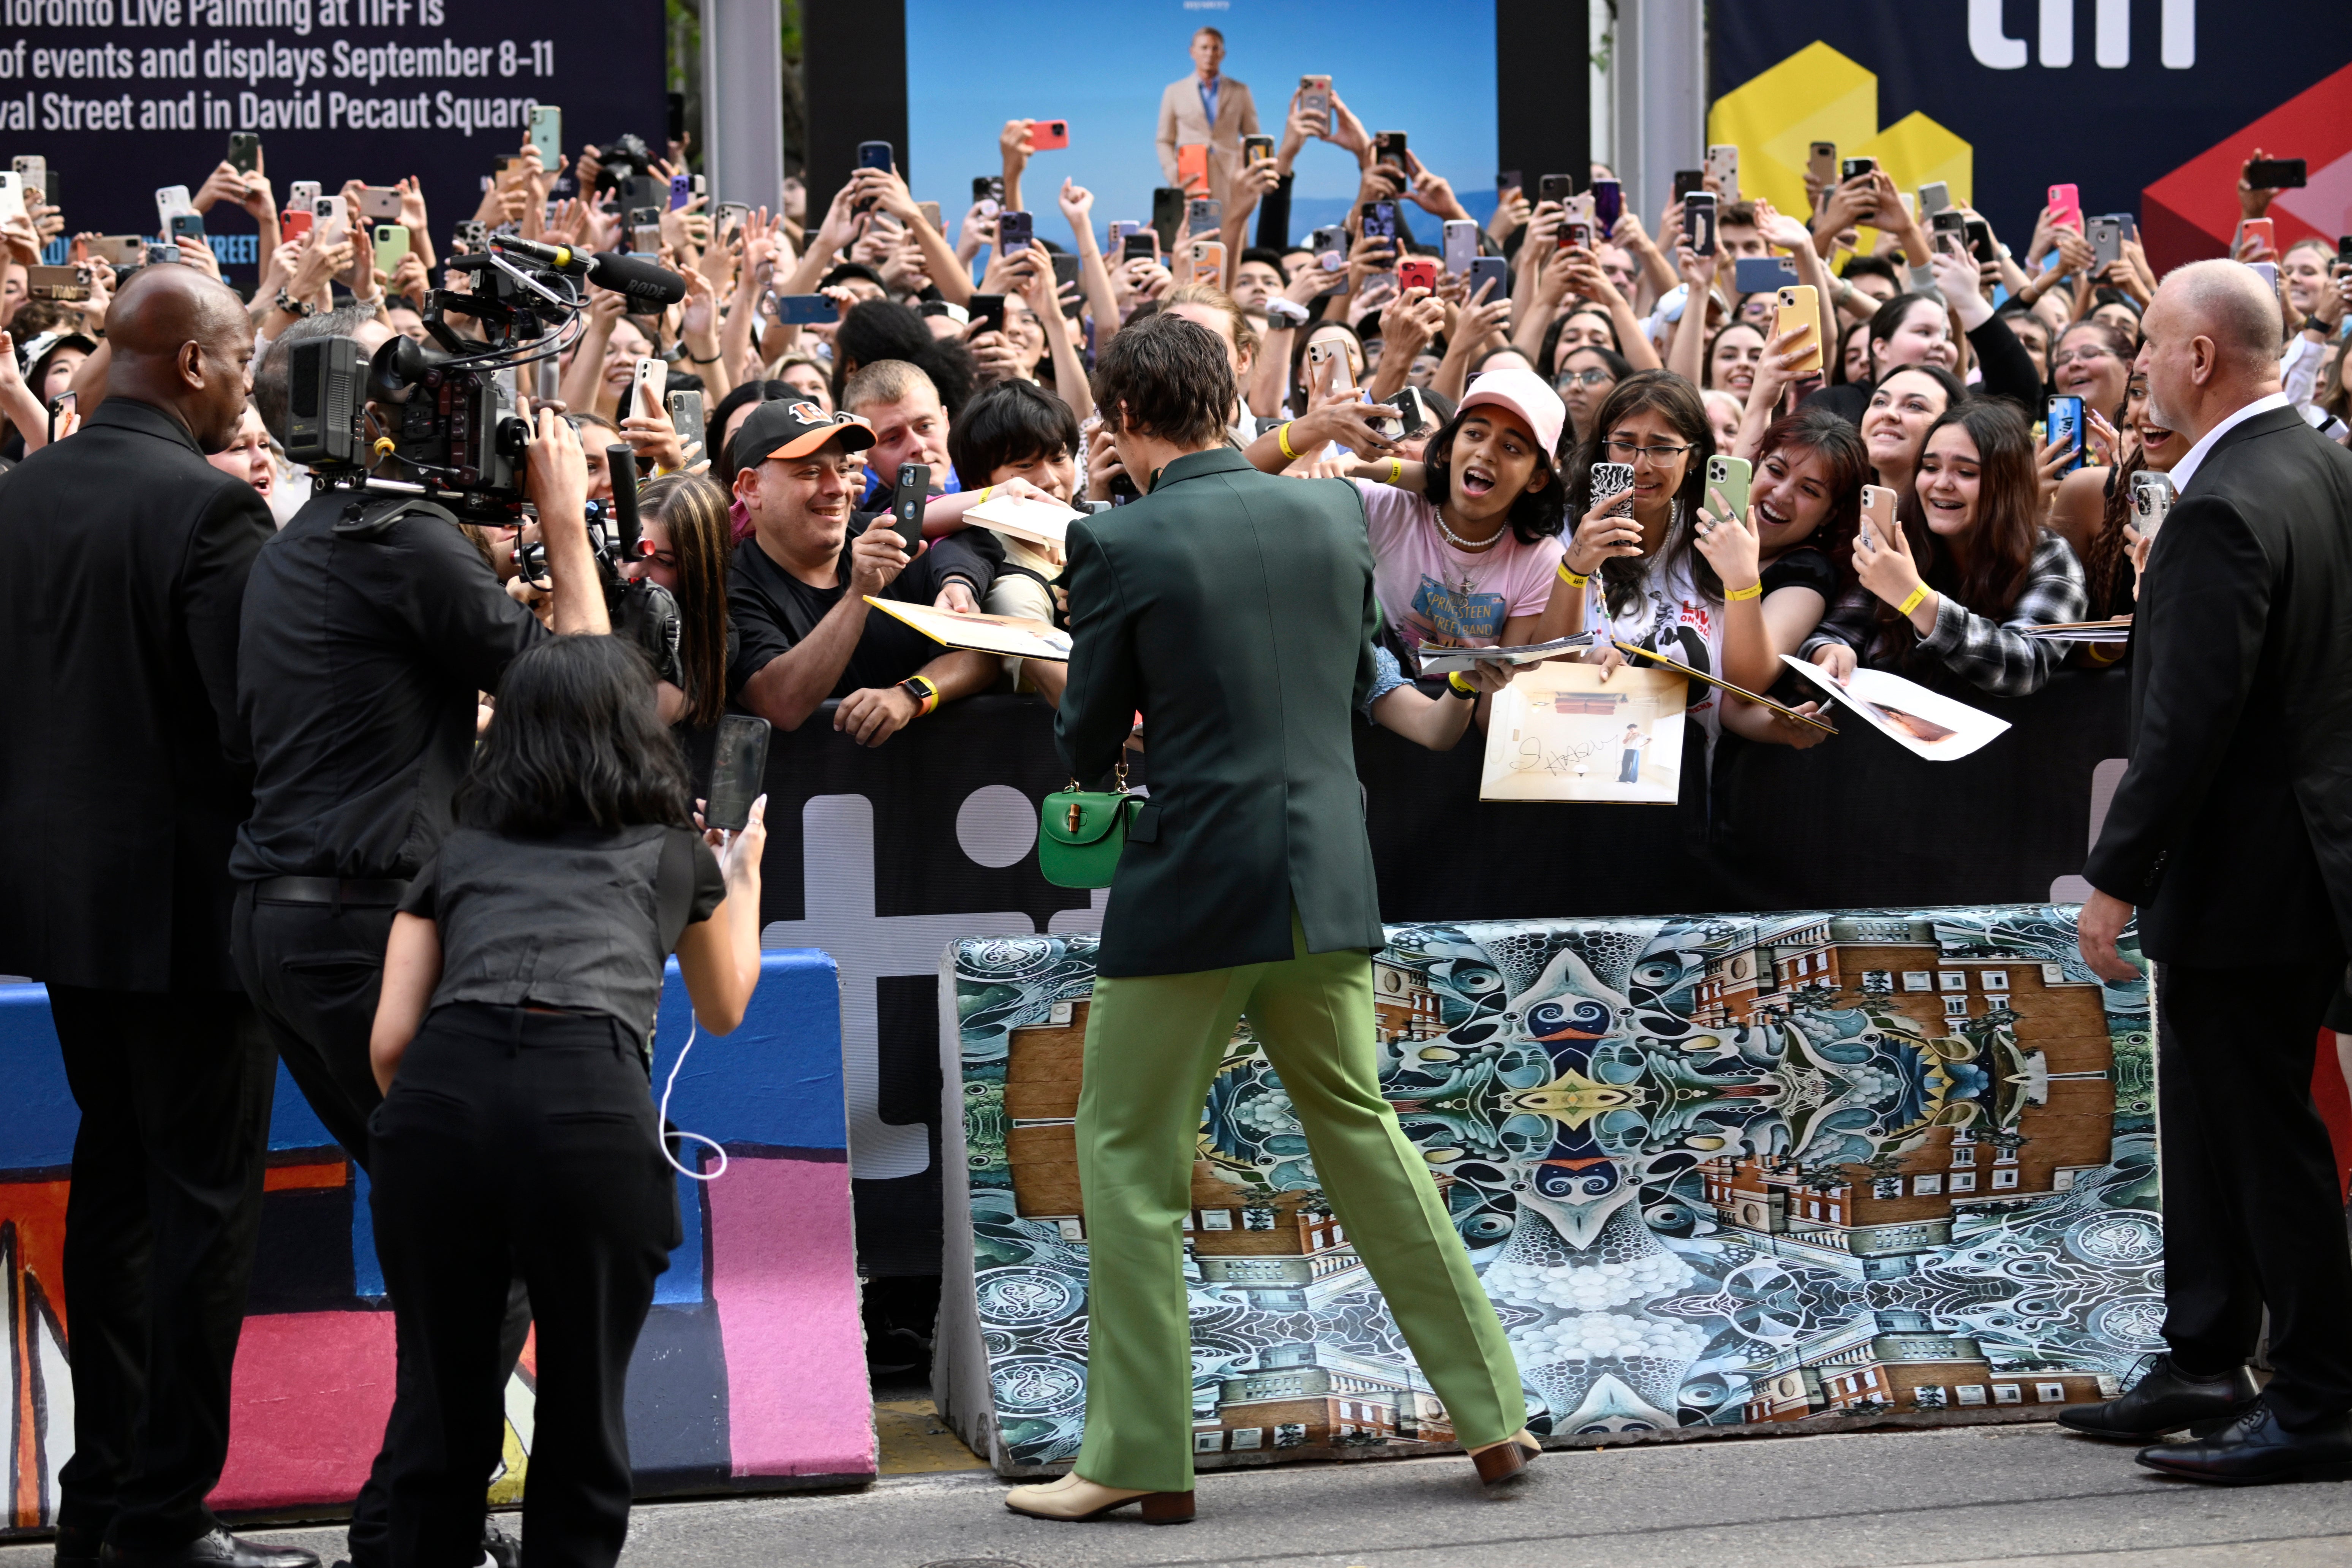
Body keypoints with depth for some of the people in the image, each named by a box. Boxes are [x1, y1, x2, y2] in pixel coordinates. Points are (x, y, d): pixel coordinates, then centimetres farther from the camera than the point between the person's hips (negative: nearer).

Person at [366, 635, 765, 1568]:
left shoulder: (458, 853, 27)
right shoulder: (673, 852, 26)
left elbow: (389, 1041, 17)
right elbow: (724, 1009, 44)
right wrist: (744, 881, 60)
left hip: (438, 1093, 2)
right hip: (589, 1106, -2)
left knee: (446, 1429, 14)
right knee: (582, 1432, 12)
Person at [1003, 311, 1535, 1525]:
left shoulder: (1120, 545, -11)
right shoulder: (1333, 512, 4)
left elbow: (1087, 749, -3)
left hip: (1192, 884, -5)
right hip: (1328, 877, 5)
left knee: (1129, 1157, 6)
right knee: (1359, 1131, 18)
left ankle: (1139, 1456, 6)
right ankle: (1491, 1410, 21)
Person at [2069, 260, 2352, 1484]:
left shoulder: (2225, 511, -23)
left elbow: (2188, 723, -25)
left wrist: (2116, 879, -19)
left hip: (2242, 874, -10)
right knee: (2206, 1124, 19)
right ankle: (2204, 1366, 28)